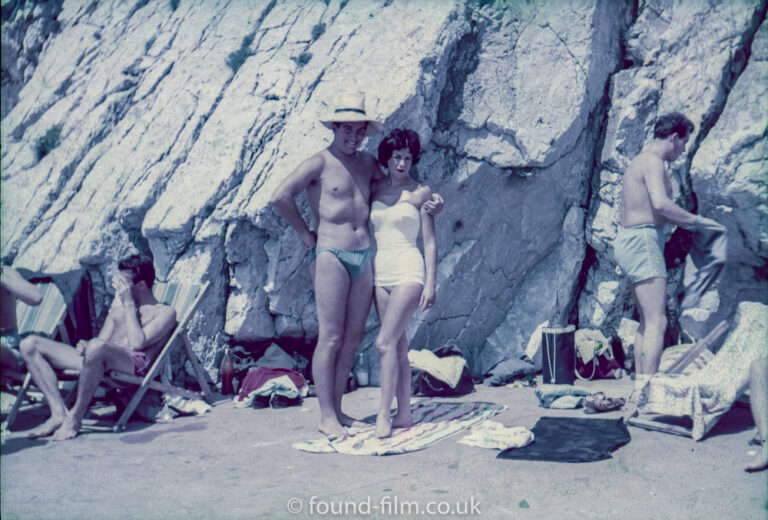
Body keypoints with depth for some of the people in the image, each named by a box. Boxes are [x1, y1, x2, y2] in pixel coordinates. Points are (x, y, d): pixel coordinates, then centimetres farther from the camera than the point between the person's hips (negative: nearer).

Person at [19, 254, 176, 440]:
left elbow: (137, 344, -10)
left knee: (97, 348, -42)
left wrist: (129, 304, -4)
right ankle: (59, 412, -19)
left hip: (132, 364, -8)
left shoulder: (165, 312, 7)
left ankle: (75, 418, -23)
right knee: (30, 344, -5)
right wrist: (85, 346, 0)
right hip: (97, 359, 8)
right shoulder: (118, 308, 30)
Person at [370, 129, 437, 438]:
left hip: (408, 272, -5)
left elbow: (430, 241, 0)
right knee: (398, 344, 7)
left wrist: (430, 283, -5)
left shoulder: (420, 192, 0)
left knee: (385, 342, -15)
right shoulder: (374, 190, 11)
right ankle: (404, 413, 13)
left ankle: (383, 414, -10)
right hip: (379, 273, 5)